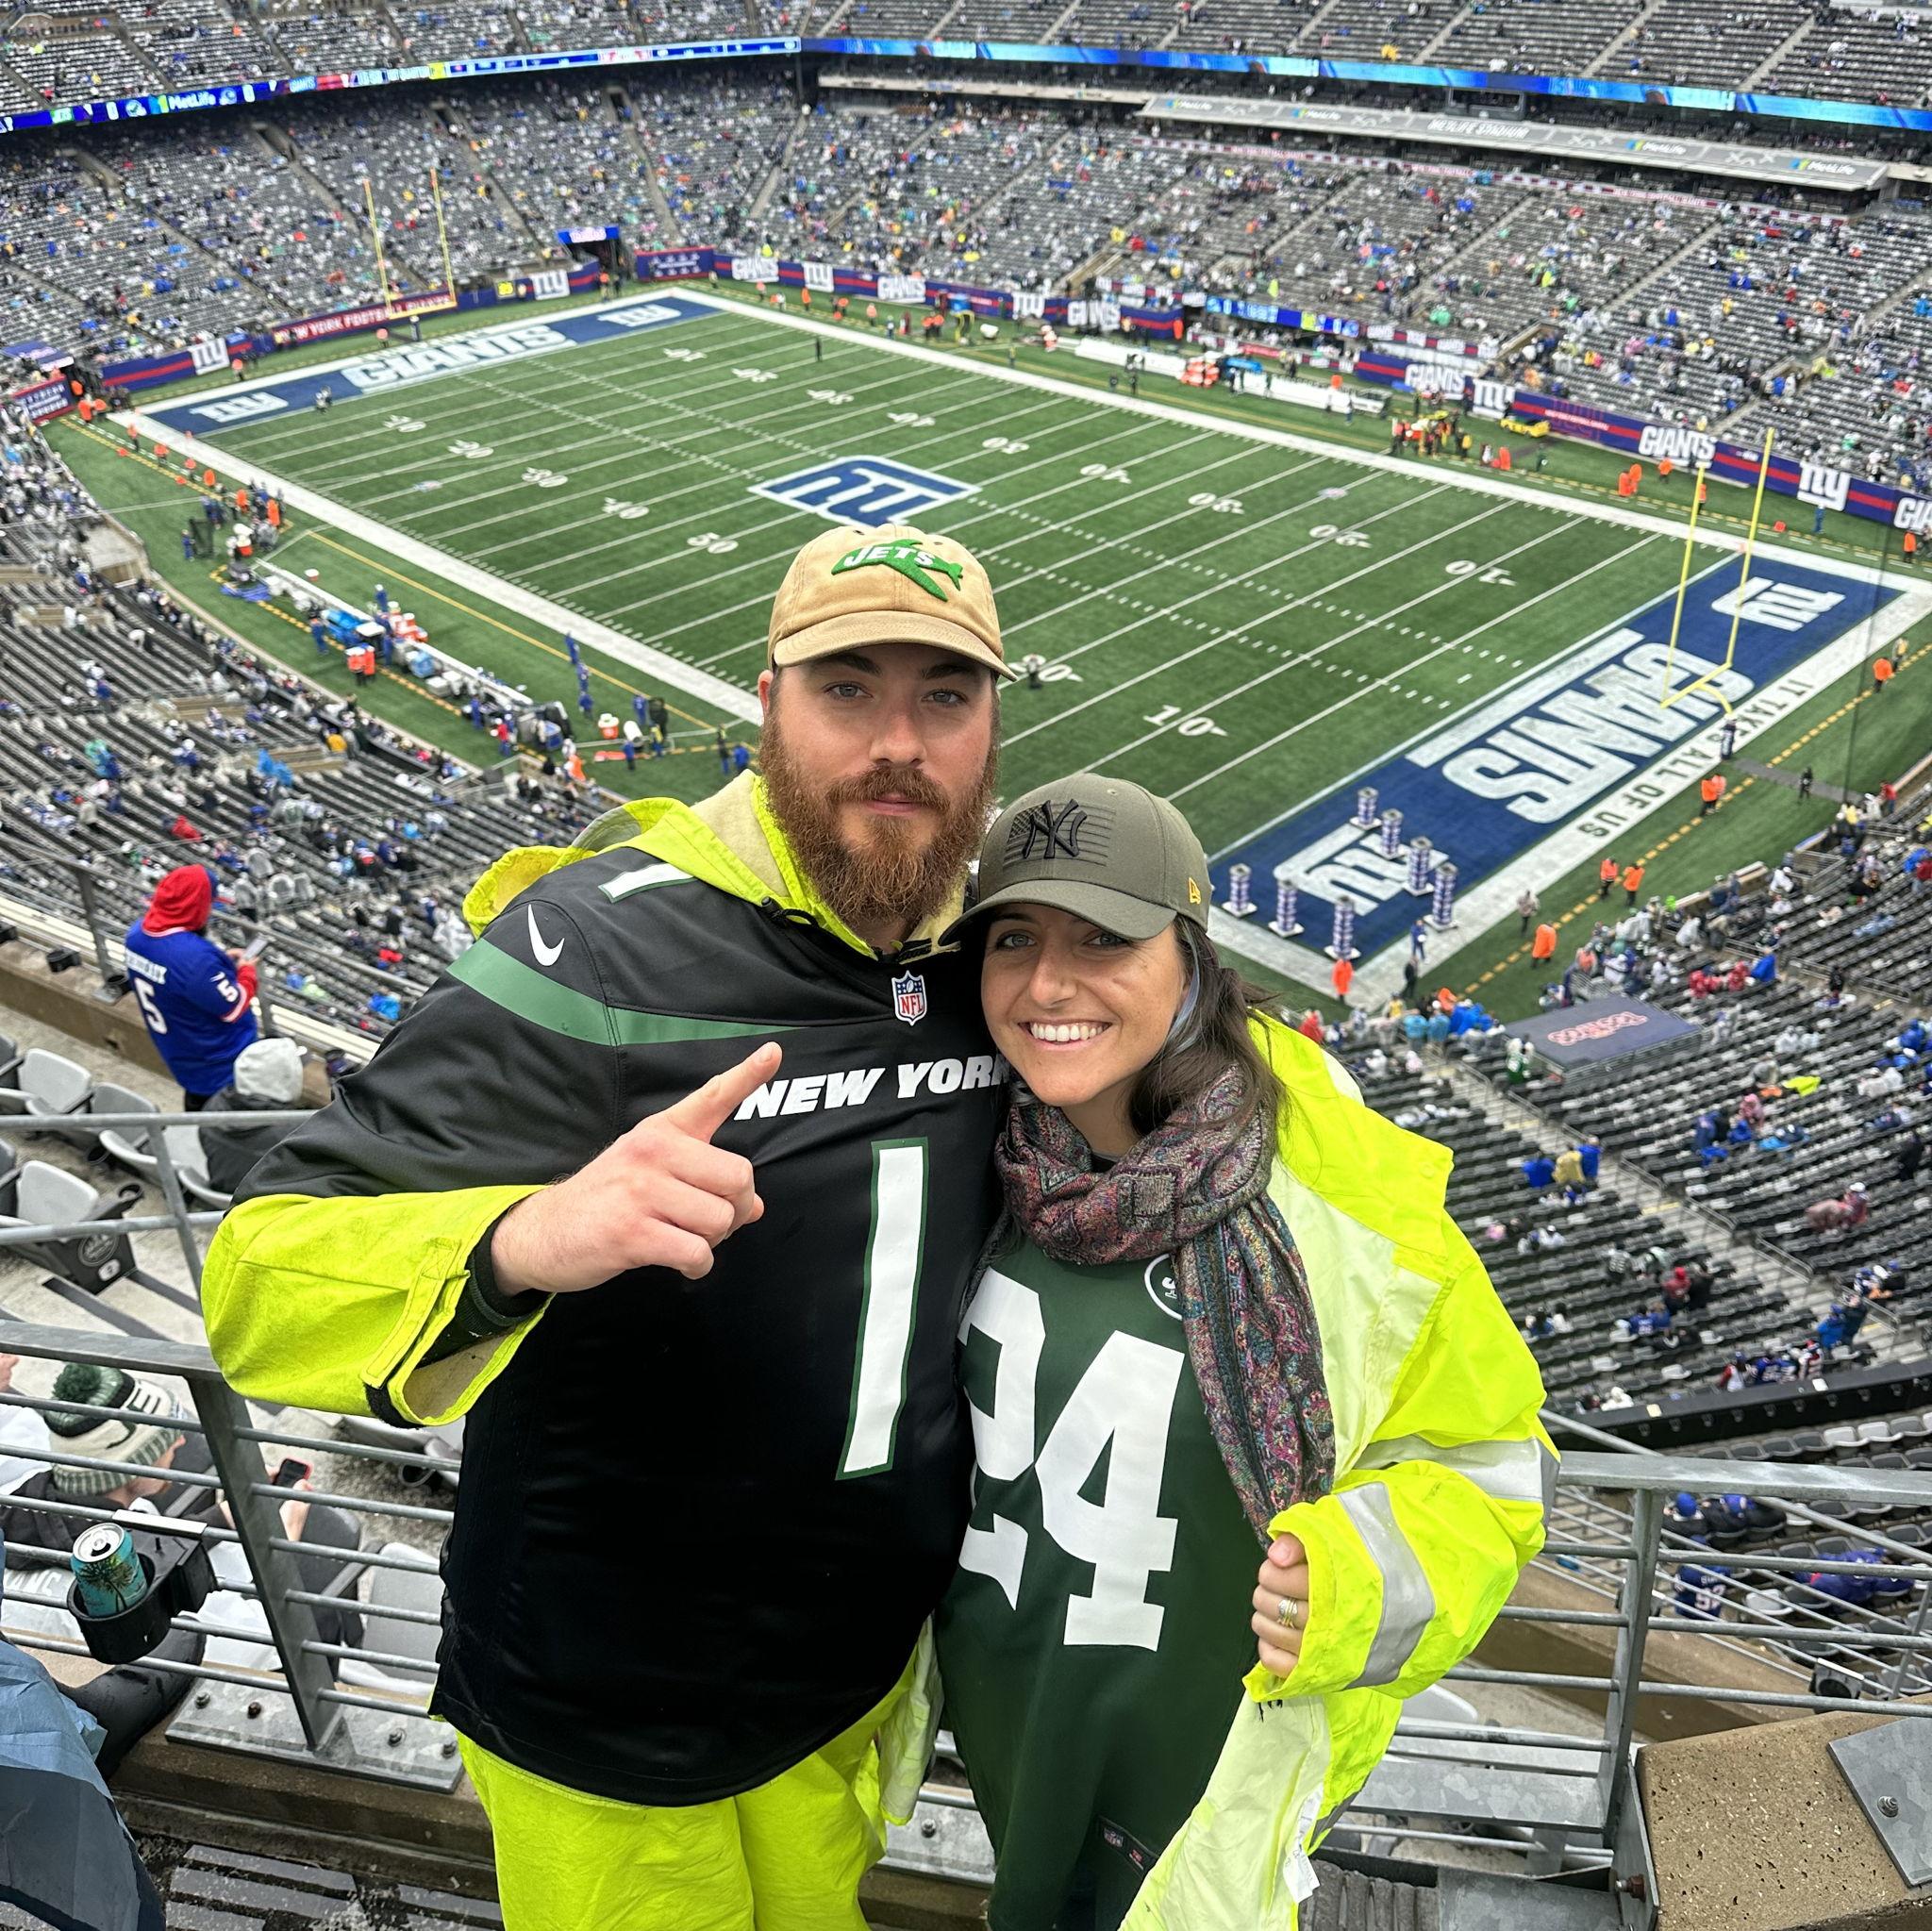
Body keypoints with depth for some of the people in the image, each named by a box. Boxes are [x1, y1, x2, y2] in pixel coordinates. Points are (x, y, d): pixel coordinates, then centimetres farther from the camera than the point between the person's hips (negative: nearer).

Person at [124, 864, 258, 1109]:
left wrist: (221, 961, 1)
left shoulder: (137, 933, -11)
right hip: (222, 1065, -8)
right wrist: (246, 971, -10)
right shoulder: (195, 956, -38)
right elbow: (233, 1008, -27)